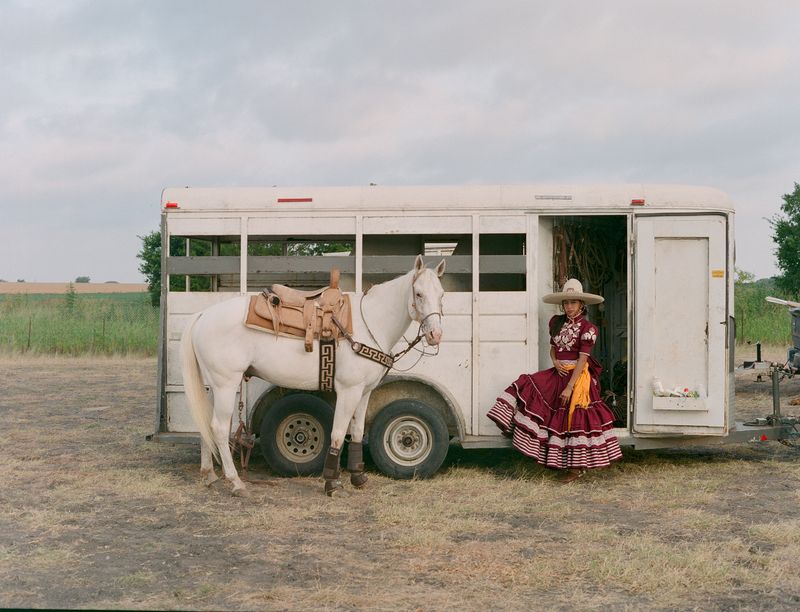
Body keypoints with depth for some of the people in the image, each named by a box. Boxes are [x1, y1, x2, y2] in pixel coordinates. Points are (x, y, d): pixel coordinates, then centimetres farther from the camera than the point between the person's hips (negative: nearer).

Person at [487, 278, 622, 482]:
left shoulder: (587, 328, -11)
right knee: (527, 387, -7)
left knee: (574, 420, -3)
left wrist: (570, 387, -20)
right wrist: (555, 361, -5)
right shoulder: (556, 322, 7)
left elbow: (582, 360, -16)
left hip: (577, 377, -7)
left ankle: (576, 467, 10)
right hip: (558, 374, 7)